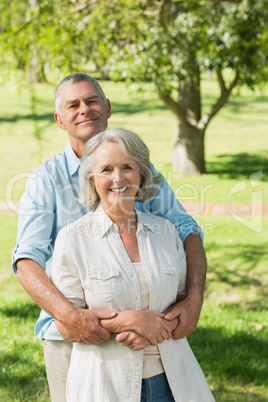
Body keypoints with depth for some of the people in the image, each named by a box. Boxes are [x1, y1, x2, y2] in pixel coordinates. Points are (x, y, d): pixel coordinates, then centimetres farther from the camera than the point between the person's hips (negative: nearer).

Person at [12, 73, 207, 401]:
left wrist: (194, 298, -16)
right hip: (70, 336, -2)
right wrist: (68, 314, -28)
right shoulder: (46, 180, -2)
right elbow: (27, 260, -11)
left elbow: (185, 231, 2)